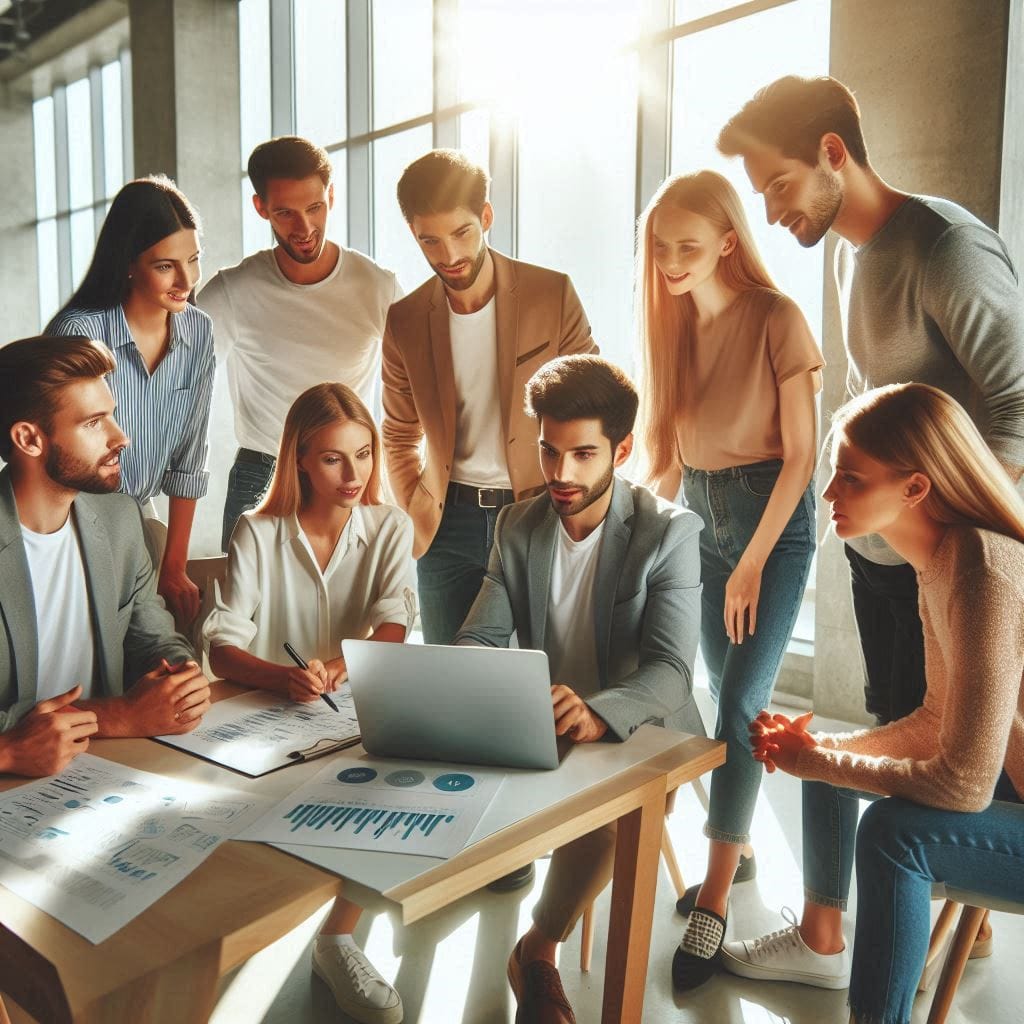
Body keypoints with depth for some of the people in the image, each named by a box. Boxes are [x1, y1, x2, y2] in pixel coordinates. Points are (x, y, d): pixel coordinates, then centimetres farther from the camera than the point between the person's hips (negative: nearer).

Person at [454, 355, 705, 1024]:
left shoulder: (670, 531, -12)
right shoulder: (519, 527, 3)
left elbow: (670, 669, -21)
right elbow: (481, 637, 0)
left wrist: (599, 714, -43)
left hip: (637, 730, -3)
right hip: (536, 727, 4)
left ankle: (538, 950, -4)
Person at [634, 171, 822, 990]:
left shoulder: (775, 319, -13)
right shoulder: (672, 323, 3)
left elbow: (801, 452, -13)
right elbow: (668, 442, 7)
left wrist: (752, 563, -13)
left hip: (774, 520, -5)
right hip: (700, 517, 6)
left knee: (740, 705, -9)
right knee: (733, 701, 14)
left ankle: (714, 905, 1)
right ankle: (740, 846, 30)